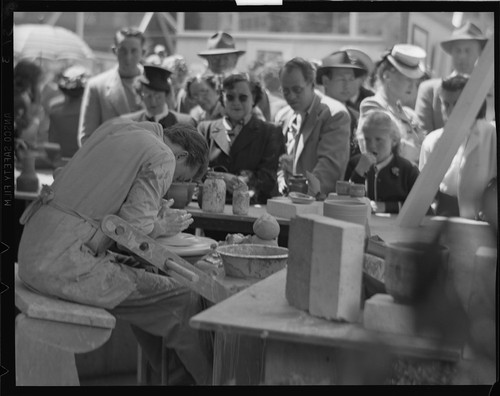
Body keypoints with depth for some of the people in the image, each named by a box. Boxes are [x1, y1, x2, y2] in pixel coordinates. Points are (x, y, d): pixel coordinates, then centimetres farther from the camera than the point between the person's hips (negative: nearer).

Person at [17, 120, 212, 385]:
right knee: (183, 299, -8)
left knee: (144, 274, 24)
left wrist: (156, 211, 16)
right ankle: (209, 380, 5)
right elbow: (133, 228, -14)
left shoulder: (116, 126, 16)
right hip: (65, 263, -10)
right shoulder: (162, 158, -7)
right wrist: (162, 226, 5)